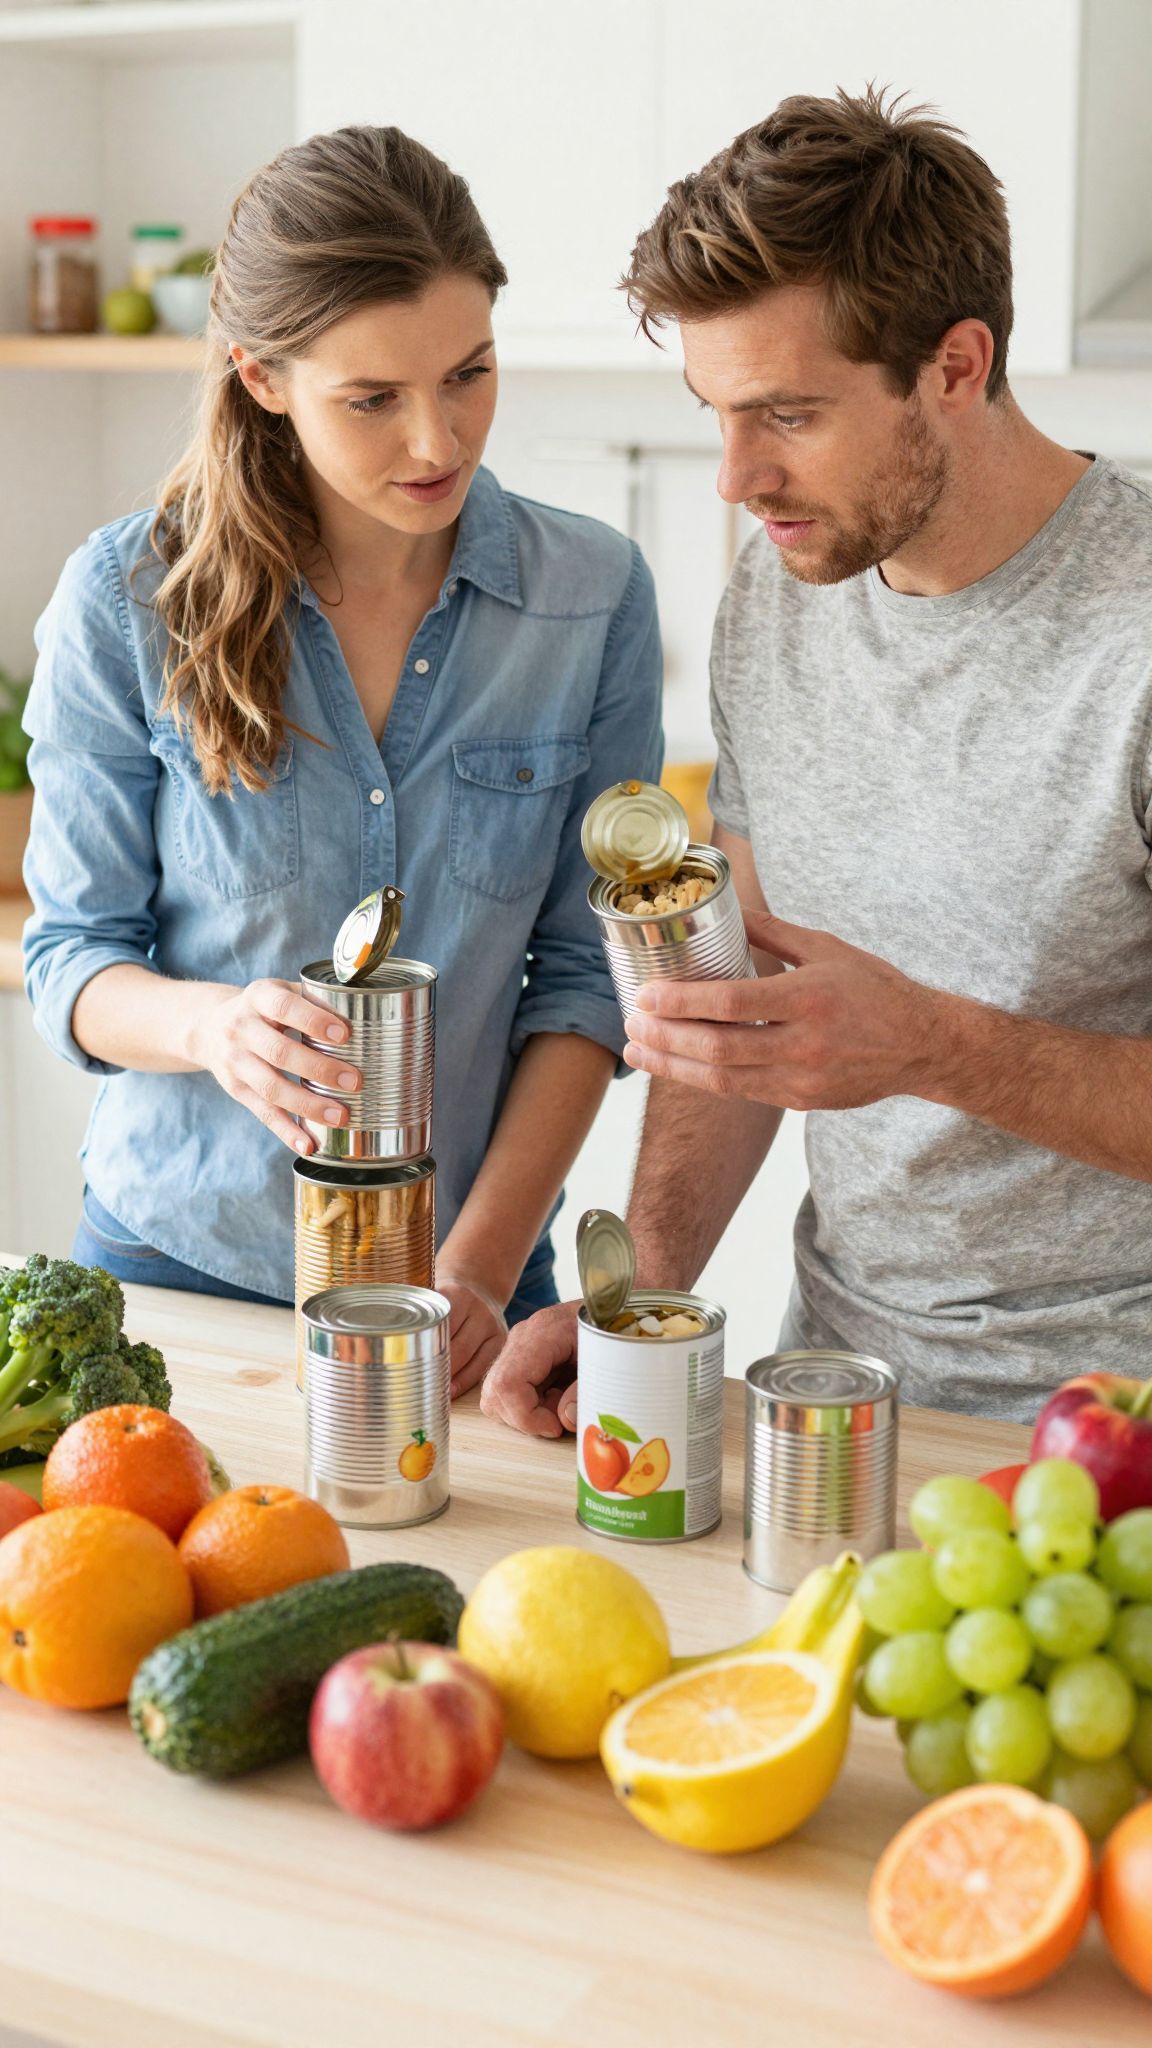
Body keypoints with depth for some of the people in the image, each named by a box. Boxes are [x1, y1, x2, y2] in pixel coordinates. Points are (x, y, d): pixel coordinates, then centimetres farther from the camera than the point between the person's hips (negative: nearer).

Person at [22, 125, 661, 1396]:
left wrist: (481, 1268, -12)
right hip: (175, 1253, 0)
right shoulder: (128, 599, -11)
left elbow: (584, 968, -5)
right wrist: (211, 1025, -28)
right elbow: (71, 959, -6)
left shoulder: (592, 597, -8)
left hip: (466, 1266, 1)